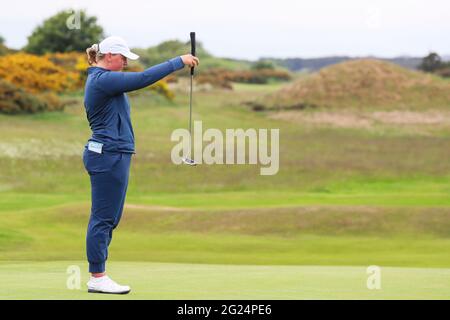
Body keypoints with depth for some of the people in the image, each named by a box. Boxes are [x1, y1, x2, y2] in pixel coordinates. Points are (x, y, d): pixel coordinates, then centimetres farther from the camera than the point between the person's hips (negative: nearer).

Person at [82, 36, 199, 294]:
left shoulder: (100, 79, 18)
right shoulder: (102, 79, -14)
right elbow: (144, 78, -22)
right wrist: (179, 61, -16)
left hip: (108, 155, 11)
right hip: (109, 155, -11)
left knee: (108, 219, 10)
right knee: (104, 218, -7)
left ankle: (98, 275, 12)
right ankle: (98, 277, -4)